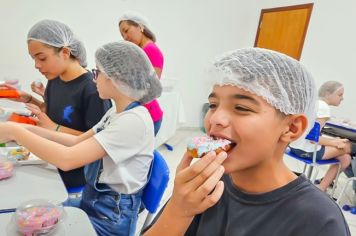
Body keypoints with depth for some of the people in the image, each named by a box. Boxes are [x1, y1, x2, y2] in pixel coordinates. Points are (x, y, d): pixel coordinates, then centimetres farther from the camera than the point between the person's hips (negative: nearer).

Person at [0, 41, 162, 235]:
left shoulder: (134, 120, -26)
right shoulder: (116, 112, 4)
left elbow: (67, 159, -29)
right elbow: (78, 141, 9)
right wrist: (31, 130, 0)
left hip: (112, 213, -7)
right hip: (93, 198, 7)